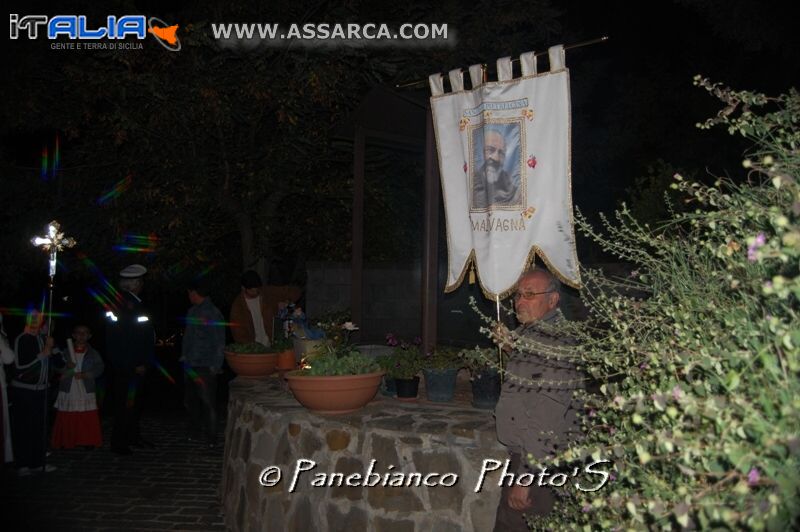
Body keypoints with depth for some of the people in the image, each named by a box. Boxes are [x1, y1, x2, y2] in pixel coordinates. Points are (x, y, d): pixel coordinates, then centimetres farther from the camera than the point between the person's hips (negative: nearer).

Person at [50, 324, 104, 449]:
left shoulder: (93, 353, 6)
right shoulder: (65, 352, 7)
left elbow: (99, 369, -3)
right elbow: (57, 368, 5)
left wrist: (85, 375, -17)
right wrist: (66, 367, -15)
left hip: (86, 391, 0)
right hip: (68, 391, 0)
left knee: (88, 418, -3)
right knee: (66, 419, 1)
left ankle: (88, 441, 5)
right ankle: (65, 442, 12)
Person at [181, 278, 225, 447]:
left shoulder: (213, 313, -9)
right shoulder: (192, 312, 13)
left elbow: (219, 342, -10)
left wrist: (216, 366, -12)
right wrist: (184, 355, 13)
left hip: (205, 366, -7)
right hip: (190, 364, 7)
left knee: (208, 402, -4)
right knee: (190, 400, 13)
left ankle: (211, 437, 4)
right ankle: (194, 431, 27)